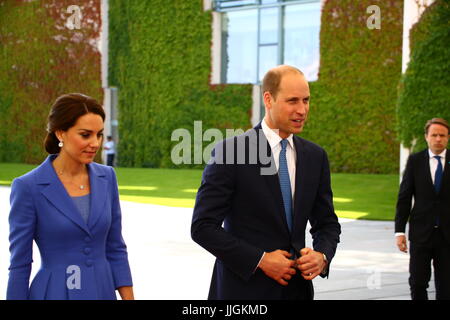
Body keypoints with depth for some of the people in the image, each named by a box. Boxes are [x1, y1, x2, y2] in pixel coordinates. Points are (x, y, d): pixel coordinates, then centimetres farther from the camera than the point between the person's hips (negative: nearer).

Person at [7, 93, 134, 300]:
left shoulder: (107, 178, 3)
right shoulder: (29, 187, -11)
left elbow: (115, 249, 9)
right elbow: (20, 263, -7)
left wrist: (128, 297, 4)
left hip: (103, 291, 4)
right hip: (54, 293, -4)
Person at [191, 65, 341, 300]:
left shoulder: (315, 156, 6)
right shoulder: (229, 152, -10)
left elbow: (326, 223, 12)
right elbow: (202, 226, -12)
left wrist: (322, 256, -8)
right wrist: (259, 260, -17)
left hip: (297, 288, 5)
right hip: (243, 288, -4)